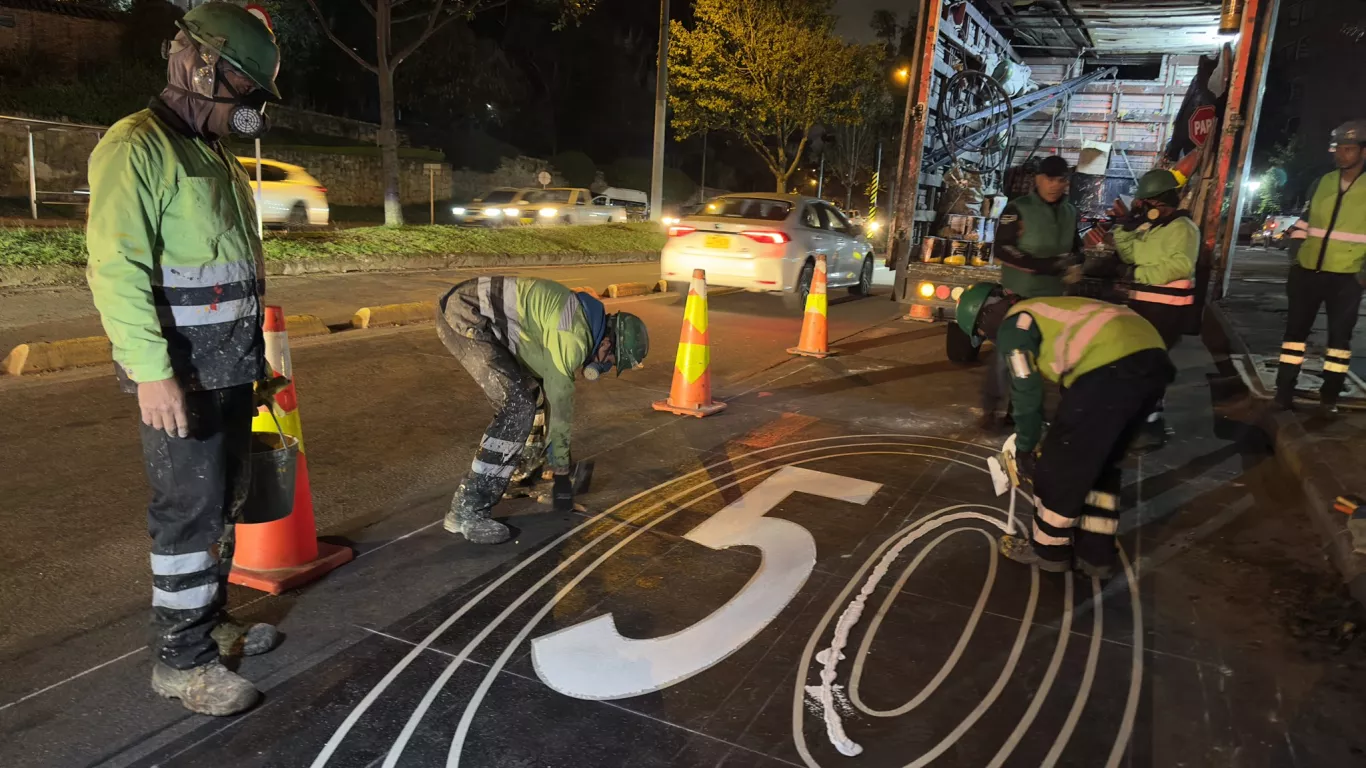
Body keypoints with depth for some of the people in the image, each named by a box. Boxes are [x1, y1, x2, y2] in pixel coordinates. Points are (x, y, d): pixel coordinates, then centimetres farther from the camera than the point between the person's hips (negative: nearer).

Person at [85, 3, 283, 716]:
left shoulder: (217, 159, 17)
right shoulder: (136, 147, -11)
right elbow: (116, 268, -20)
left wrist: (254, 358, 21)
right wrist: (151, 370, -26)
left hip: (231, 369, 9)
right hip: (180, 375, -9)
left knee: (224, 501, 15)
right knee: (190, 510, -4)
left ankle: (210, 620, 30)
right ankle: (181, 659, 9)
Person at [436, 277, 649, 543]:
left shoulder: (579, 322, 15)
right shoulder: (573, 338, -16)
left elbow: (552, 387, 24)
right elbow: (560, 406, -10)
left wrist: (537, 447, 30)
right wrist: (561, 473, 0)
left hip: (472, 312, 11)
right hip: (464, 316, -11)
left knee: (527, 386, 22)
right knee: (519, 407, -16)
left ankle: (510, 464, 40)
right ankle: (466, 510, -14)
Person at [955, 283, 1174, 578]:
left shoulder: (1012, 326, 8)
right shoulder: (1045, 313, 34)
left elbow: (1027, 394, 5)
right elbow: (1071, 381, 40)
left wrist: (1025, 450, 18)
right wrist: (1064, 431, 47)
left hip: (1112, 364, -9)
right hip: (1153, 356, 9)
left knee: (1061, 464, 8)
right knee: (1102, 462, 23)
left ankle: (1049, 550, 23)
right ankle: (1096, 553, 29)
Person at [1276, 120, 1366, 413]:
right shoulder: (1323, 183, 6)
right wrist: (1295, 251, 6)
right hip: (1308, 270, 3)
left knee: (1340, 334, 5)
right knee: (1295, 328, 5)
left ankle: (1329, 396, 13)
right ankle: (1284, 390, 12)